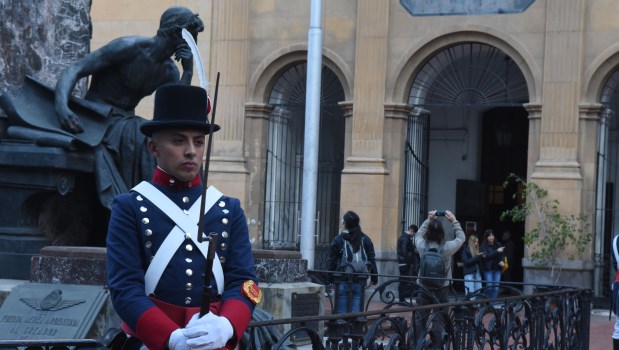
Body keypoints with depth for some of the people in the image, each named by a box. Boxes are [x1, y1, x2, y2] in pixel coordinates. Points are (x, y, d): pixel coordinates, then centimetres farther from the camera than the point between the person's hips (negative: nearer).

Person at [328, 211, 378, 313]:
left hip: (342, 279, -2)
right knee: (356, 309, 5)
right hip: (360, 279, 2)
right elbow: (372, 259, 7)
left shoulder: (338, 240, -3)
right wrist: (374, 277, 15)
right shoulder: (365, 240, 5)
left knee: (341, 309, 3)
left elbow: (332, 261, 0)